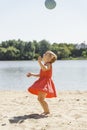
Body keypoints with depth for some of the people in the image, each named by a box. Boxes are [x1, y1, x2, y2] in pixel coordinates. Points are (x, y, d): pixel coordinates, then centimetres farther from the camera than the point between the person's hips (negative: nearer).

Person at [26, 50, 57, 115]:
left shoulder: (48, 64, -12)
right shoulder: (44, 65, 19)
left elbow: (44, 69, -37)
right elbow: (40, 75, 25)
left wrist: (40, 62, -40)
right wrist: (32, 74, 22)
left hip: (46, 83, -11)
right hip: (42, 83, 11)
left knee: (41, 99, -16)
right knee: (39, 98, 16)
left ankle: (47, 111, -5)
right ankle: (45, 111, 26)